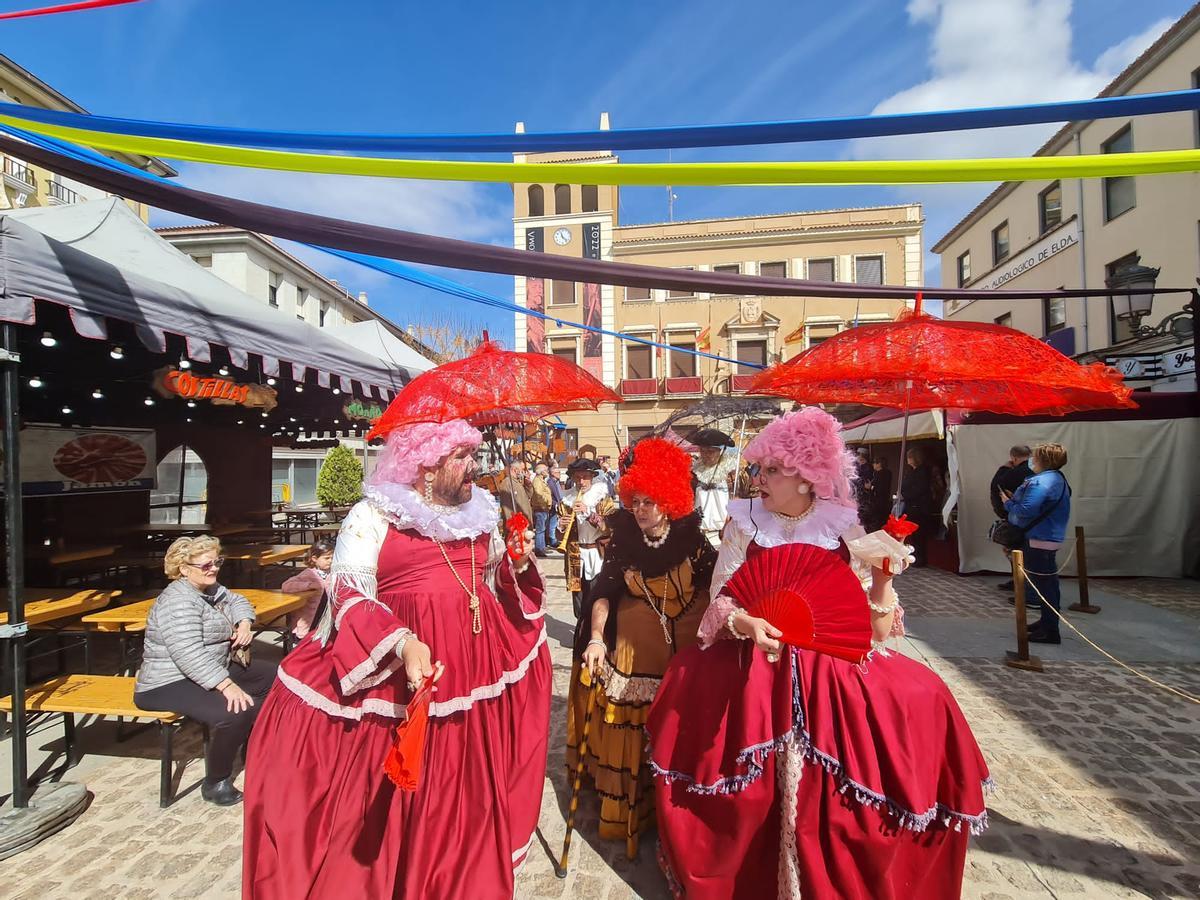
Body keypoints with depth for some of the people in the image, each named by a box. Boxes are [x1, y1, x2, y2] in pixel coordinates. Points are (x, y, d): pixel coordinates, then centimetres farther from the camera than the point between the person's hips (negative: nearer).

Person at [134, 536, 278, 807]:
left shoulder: (211, 588, 6)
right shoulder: (179, 602, -23)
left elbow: (237, 601, 21)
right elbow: (190, 655, -31)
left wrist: (244, 625, -2)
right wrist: (227, 685, -34)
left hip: (213, 670, 10)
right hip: (169, 684, -10)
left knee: (271, 676, 9)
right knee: (236, 710, -32)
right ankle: (215, 783, -8)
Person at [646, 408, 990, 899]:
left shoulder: (843, 529, 0)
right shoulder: (744, 523, -3)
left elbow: (875, 628, 0)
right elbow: (719, 604, -4)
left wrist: (884, 573, -15)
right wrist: (746, 623, -22)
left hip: (831, 669, 1)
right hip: (753, 665, -1)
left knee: (921, 701, -14)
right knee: (690, 687, -20)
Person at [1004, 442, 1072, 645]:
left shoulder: (1041, 482, -21)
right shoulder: (1057, 479, 13)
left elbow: (1025, 511, -26)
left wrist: (1008, 503, -9)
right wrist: (1016, 498, 8)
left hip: (1040, 539, -11)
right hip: (1051, 536, 11)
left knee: (1043, 584, -3)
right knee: (1048, 583, 19)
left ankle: (1050, 631, 5)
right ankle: (1048, 622, 32)